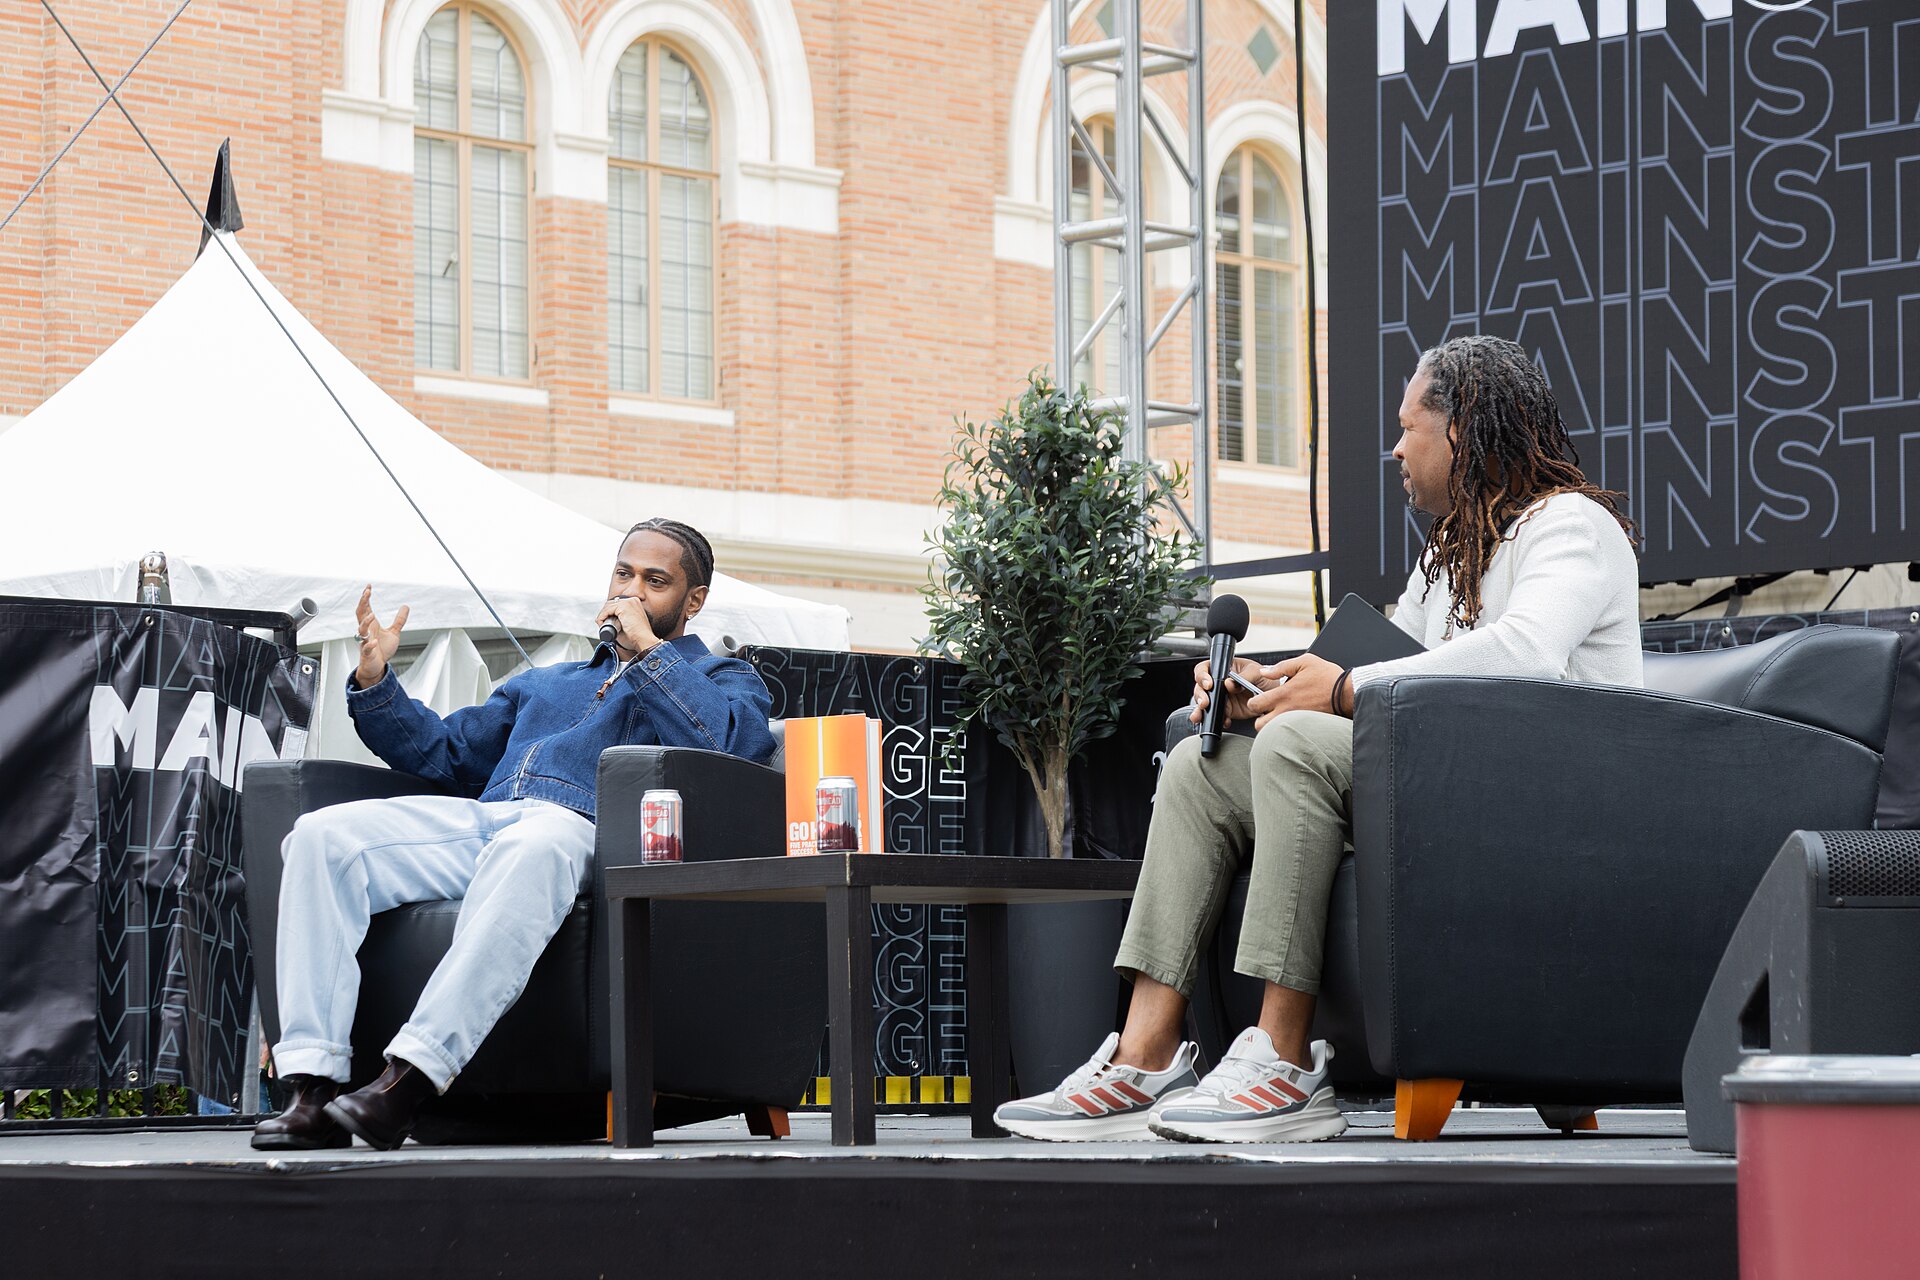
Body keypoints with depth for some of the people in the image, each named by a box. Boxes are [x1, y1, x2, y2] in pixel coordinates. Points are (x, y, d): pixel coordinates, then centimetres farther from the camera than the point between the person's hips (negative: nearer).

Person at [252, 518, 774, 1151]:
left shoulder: (725, 678, 22)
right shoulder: (545, 684, 40)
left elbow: (722, 742, -3)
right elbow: (443, 750, 34)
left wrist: (645, 647, 2)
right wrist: (374, 682, 19)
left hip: (579, 828, -6)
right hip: (477, 816, 6)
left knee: (529, 851, -44)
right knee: (322, 835, -22)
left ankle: (406, 1083, -52)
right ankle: (311, 1091, -31)